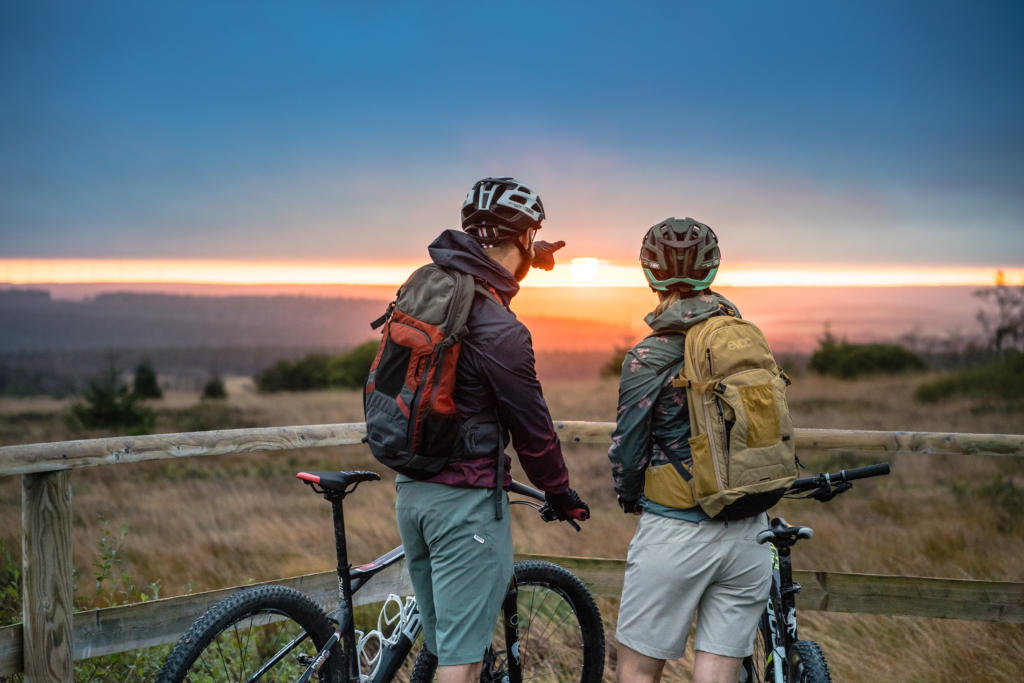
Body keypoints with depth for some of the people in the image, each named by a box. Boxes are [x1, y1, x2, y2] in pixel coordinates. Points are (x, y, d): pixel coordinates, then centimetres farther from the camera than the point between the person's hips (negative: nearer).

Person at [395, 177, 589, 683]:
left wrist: (531, 259, 40)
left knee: (443, 641, 19)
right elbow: (531, 426, -11)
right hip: (466, 498, -8)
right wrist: (560, 494, 5)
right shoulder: (499, 331, -20)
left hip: (410, 486, 8)